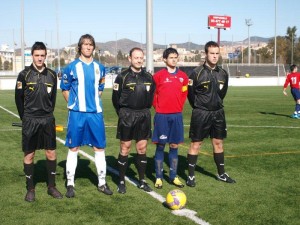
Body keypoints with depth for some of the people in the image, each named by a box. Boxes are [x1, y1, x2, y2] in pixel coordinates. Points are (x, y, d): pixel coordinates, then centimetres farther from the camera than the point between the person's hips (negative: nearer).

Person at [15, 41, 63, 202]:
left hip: (48, 120, 3)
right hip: (29, 121, -3)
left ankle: (52, 186, 19)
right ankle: (30, 189, 15)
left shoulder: (52, 75, 5)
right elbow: (19, 98, 1)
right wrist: (26, 118, 3)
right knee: (29, 155, 3)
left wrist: (48, 114, 10)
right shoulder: (24, 75, -4)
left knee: (51, 153, 5)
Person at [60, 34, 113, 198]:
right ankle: (70, 184, 12)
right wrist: (74, 104, 2)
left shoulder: (99, 67, 8)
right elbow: (64, 89, 6)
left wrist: (94, 101, 10)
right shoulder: (72, 67, -2)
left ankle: (101, 183, 18)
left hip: (96, 113, 3)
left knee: (99, 148, 7)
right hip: (77, 113, -3)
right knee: (73, 148, 3)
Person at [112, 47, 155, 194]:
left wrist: (145, 111, 11)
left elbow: (151, 96, 16)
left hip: (144, 116, 4)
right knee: (125, 149, 0)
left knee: (142, 148, 8)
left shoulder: (148, 77, 7)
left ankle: (142, 181, 17)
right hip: (127, 116, -4)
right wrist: (123, 114, 2)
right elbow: (116, 98, -2)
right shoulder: (122, 77, -5)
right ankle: (121, 182, 10)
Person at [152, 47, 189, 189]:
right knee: (160, 146, 2)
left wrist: (179, 107, 6)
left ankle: (174, 177, 18)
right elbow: (153, 94, 2)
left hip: (176, 115, 3)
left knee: (174, 146, 9)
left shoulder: (183, 76, 6)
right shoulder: (158, 76, -4)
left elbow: (184, 94, 13)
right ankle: (159, 177, 10)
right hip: (162, 116, -3)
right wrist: (158, 107, 1)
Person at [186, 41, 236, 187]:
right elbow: (190, 93, -6)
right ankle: (191, 176, 7)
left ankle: (221, 174, 24)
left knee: (218, 142, 12)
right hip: (201, 114, -5)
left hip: (218, 113, 5)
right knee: (196, 144, 0)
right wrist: (199, 107, 4)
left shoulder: (223, 74, 4)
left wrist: (215, 104, 15)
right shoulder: (197, 73, -12)